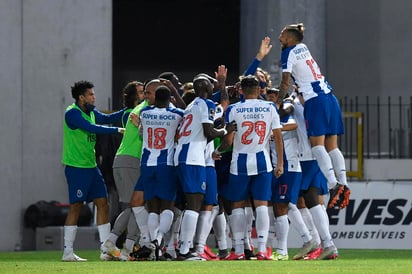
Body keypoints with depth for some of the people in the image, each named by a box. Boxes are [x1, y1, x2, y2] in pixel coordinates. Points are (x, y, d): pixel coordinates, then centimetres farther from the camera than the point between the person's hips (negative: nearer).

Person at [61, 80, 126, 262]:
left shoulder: (91, 112, 13)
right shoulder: (72, 113, -14)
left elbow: (106, 118, 20)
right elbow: (93, 128, -22)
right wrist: (118, 130, -19)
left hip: (91, 165, 9)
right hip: (76, 167, -9)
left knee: (102, 203, 4)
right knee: (76, 206, -7)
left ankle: (106, 250, 6)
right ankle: (68, 252, -2)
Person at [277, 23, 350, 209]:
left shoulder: (289, 53, -2)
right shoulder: (303, 48, 20)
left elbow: (285, 82, -9)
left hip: (315, 101, -8)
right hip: (330, 98, 8)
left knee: (317, 144, -11)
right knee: (331, 145, 6)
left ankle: (334, 184, -24)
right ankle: (343, 184, -4)